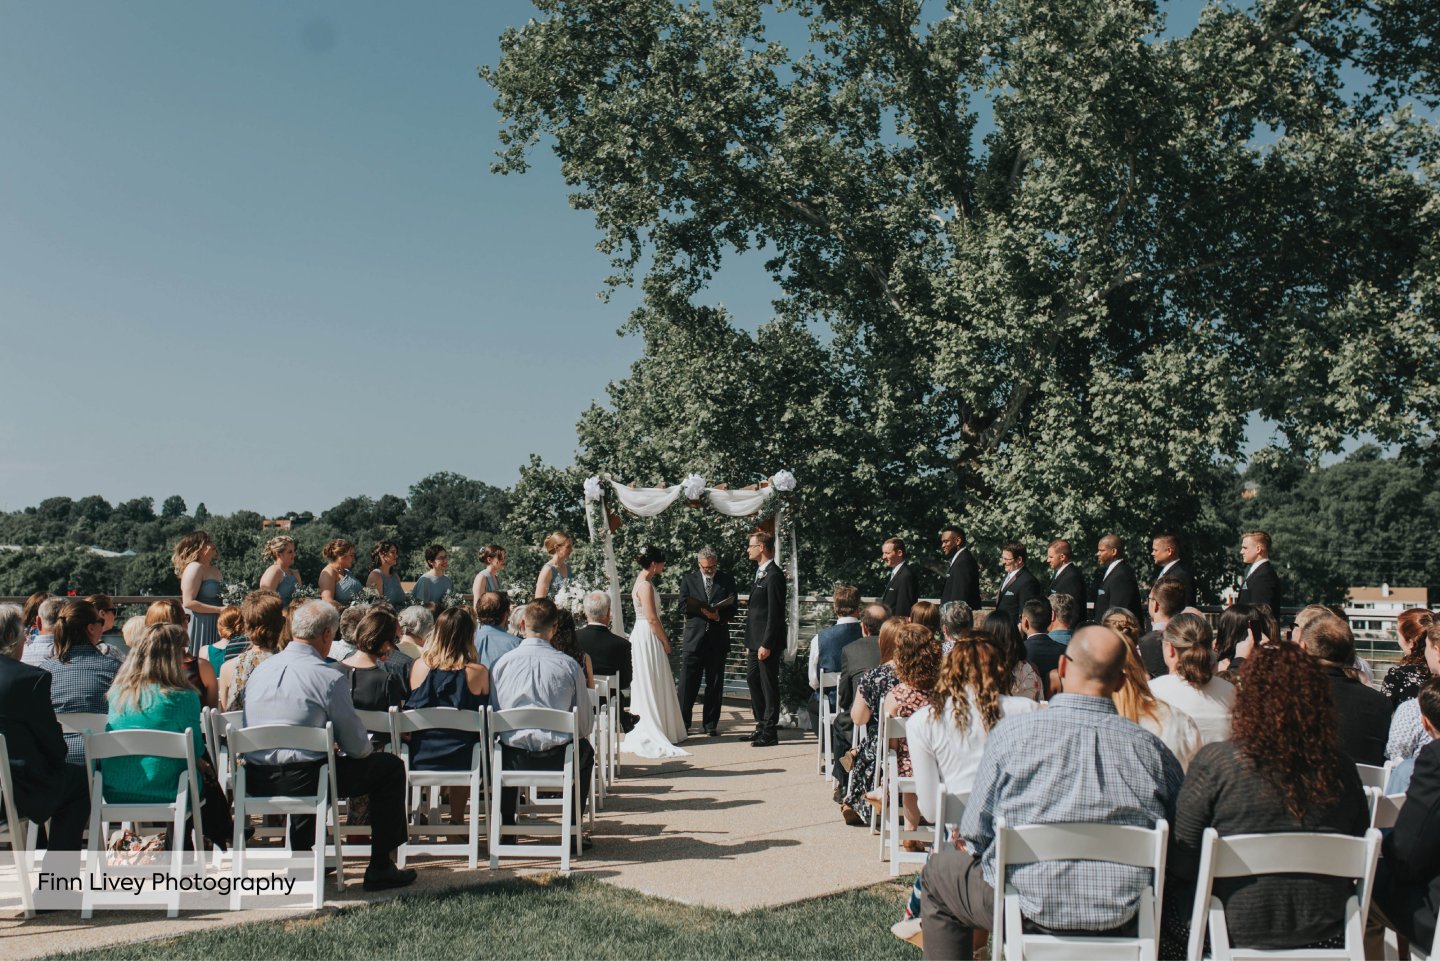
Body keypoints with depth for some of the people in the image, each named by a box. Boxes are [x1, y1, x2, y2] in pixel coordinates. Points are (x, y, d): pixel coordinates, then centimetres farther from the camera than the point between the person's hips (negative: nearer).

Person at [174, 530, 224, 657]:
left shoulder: (215, 570, 14)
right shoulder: (194, 567, -12)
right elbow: (188, 602, -18)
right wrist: (219, 610, -18)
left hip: (214, 626, 8)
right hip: (199, 624, -8)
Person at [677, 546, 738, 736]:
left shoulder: (727, 581, 8)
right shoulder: (688, 580, 8)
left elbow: (733, 608, 5)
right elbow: (683, 607, 0)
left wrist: (719, 616, -15)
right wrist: (704, 611, -15)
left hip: (717, 640, 1)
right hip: (693, 638, -1)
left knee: (715, 685, 6)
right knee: (688, 683, -2)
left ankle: (711, 725, 14)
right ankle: (682, 723, 5)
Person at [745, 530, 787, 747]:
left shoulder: (773, 575, -16)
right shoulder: (760, 573, 15)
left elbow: (775, 613, -19)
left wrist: (766, 644, -21)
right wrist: (750, 642, 16)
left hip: (767, 642, -10)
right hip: (755, 640, 10)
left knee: (769, 685, -2)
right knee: (753, 680, 14)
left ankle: (770, 733, 5)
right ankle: (761, 726, 24)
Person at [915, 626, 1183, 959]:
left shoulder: (1011, 733, -13)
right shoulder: (1152, 748, -8)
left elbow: (974, 834, -7)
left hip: (1030, 906, -3)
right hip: (1123, 914, 3)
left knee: (939, 869, 24)